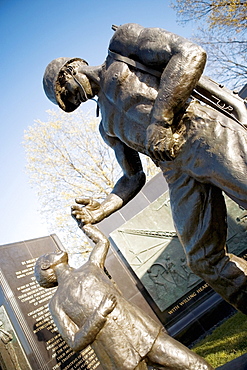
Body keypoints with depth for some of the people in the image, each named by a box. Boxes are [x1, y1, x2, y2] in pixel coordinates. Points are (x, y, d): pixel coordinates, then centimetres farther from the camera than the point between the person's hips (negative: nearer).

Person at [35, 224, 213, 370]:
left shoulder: (91, 267, 17)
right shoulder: (57, 303, 6)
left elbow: (103, 241, 34)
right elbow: (76, 343, -2)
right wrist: (99, 315, -16)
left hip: (147, 336, 4)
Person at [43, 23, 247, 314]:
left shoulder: (121, 44, 13)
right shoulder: (107, 125, 27)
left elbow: (191, 53, -3)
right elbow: (133, 177, 24)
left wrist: (160, 119, -14)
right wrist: (103, 209, 8)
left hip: (200, 134, -7)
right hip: (177, 171, 7)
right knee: (204, 260, 3)